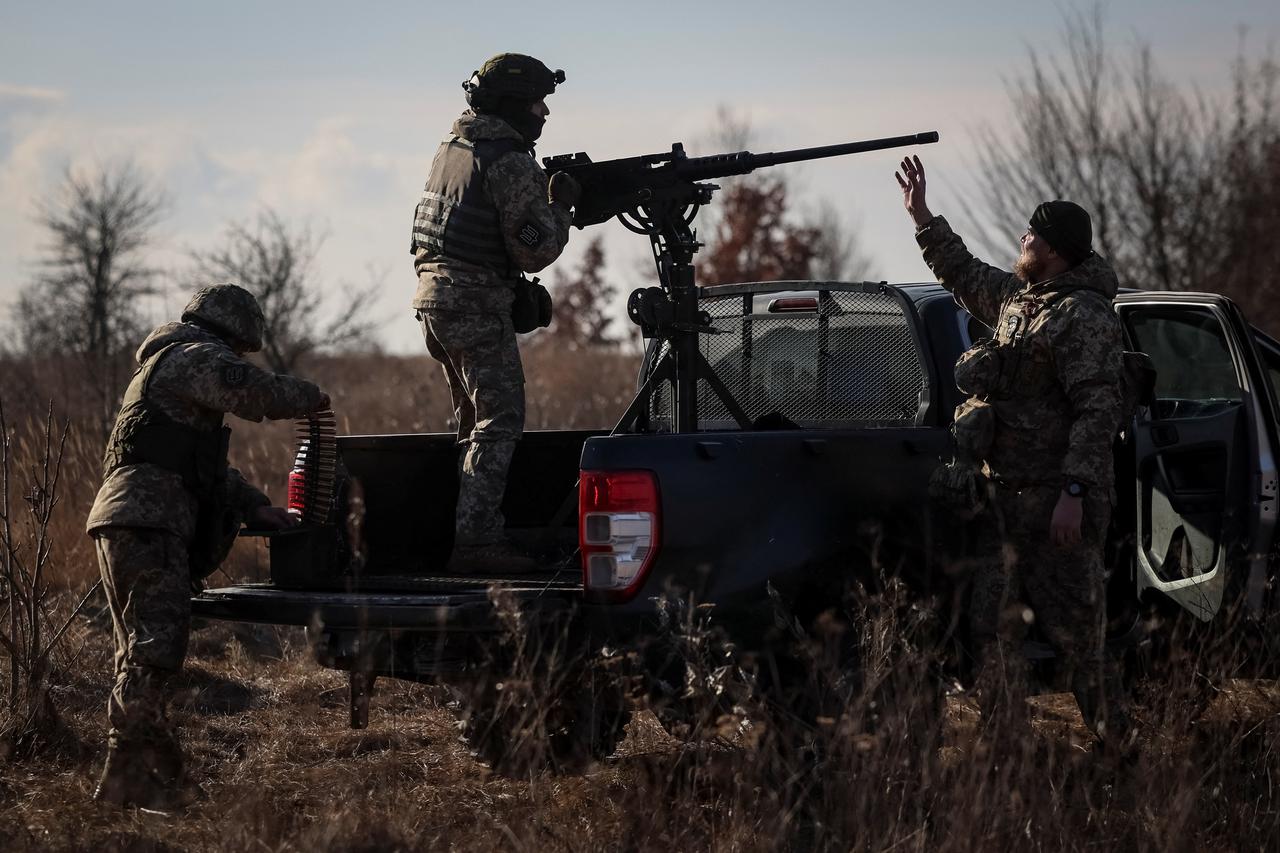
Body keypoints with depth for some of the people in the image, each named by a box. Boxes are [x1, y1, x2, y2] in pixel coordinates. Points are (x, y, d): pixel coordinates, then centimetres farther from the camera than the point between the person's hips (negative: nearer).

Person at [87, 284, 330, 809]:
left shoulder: (163, 364, 32)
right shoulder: (200, 357, -2)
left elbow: (205, 464, 34)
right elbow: (255, 393, -22)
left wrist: (254, 506, 25)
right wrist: (309, 396, -4)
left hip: (126, 520, 11)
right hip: (147, 522, -11)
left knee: (143, 653, 13)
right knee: (153, 648, -15)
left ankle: (129, 776, 15)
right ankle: (128, 774, -18)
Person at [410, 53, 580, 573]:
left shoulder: (453, 145, 14)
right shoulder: (509, 161, -14)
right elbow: (534, 251, -16)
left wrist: (549, 193, 13)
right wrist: (562, 207, -1)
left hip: (433, 296, 9)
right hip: (476, 304, -9)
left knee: (475, 423, 17)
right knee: (500, 423, -9)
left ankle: (477, 529, 16)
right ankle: (474, 541, -16)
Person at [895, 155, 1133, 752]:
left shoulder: (1083, 315, -12)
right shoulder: (1015, 298, 16)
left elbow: (1097, 410, -18)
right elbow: (963, 273, 37)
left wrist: (1074, 492, -24)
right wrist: (921, 216, 35)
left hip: (1055, 500, -9)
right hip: (1002, 494, 9)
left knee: (1072, 633, -6)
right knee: (992, 624, 6)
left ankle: (1117, 746, 4)